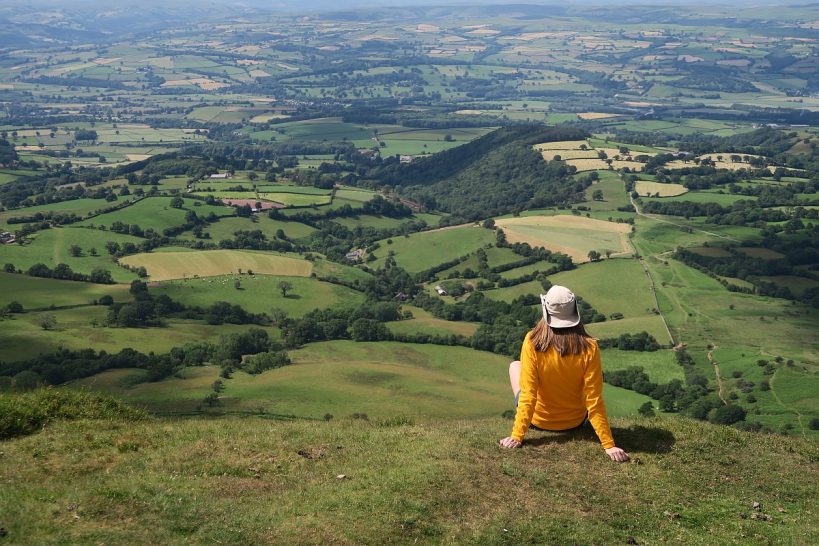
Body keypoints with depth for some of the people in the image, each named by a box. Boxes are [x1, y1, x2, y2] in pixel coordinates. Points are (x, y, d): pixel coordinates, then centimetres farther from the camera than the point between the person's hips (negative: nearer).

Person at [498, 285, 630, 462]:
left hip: (538, 421, -1)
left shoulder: (533, 342, -24)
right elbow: (594, 400, -21)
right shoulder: (589, 348, -22)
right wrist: (609, 445, -16)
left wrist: (517, 436, -17)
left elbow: (528, 394, -23)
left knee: (515, 366, 24)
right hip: (575, 422, 1)